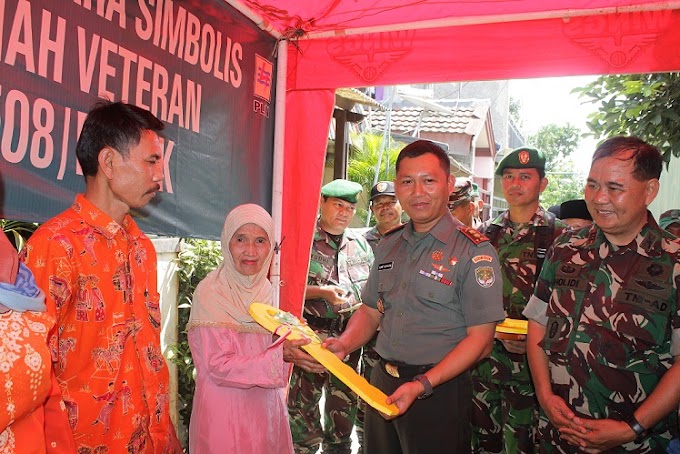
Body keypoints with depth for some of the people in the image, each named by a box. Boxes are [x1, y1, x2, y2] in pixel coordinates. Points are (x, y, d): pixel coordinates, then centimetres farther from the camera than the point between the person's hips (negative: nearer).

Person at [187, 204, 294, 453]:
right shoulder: (210, 293, -16)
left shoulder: (265, 288, 2)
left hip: (265, 406, 6)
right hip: (225, 412, -6)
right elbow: (218, 366, -20)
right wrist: (280, 356, -28)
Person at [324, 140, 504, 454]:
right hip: (381, 383, 6)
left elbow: (480, 339, -14)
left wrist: (423, 385, -22)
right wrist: (345, 344, -6)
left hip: (438, 391, -5)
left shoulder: (474, 251, -12)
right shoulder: (389, 245, 7)